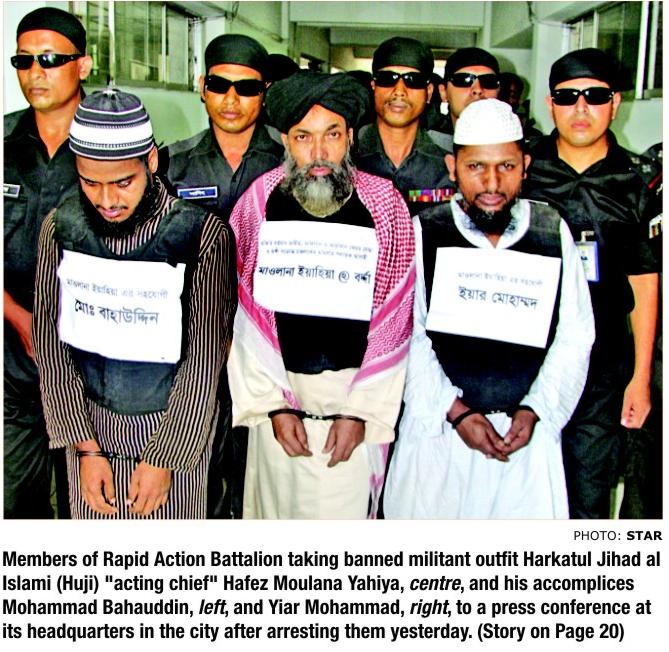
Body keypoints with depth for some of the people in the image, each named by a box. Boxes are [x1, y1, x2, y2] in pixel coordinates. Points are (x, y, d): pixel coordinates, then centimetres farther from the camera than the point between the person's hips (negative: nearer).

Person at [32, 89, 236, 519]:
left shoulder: (203, 234, -17)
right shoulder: (61, 227, -7)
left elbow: (205, 357, -14)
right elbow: (51, 340, -5)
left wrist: (165, 458, -11)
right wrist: (85, 446, -8)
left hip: (173, 422, -2)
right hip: (88, 422, 3)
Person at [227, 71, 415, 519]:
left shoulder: (385, 204, -6)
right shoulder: (259, 201, -4)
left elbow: (393, 321, -5)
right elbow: (245, 315, -3)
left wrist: (361, 410, -7)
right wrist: (273, 405, -6)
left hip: (359, 396, -1)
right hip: (278, 391, 1)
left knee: (346, 508, 8)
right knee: (277, 504, 13)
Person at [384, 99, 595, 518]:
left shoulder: (553, 230, 2)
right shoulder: (423, 232, -2)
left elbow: (575, 336, 1)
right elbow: (408, 335, -5)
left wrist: (534, 411, -8)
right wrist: (455, 410, -11)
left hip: (528, 427, 1)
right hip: (437, 426, -1)